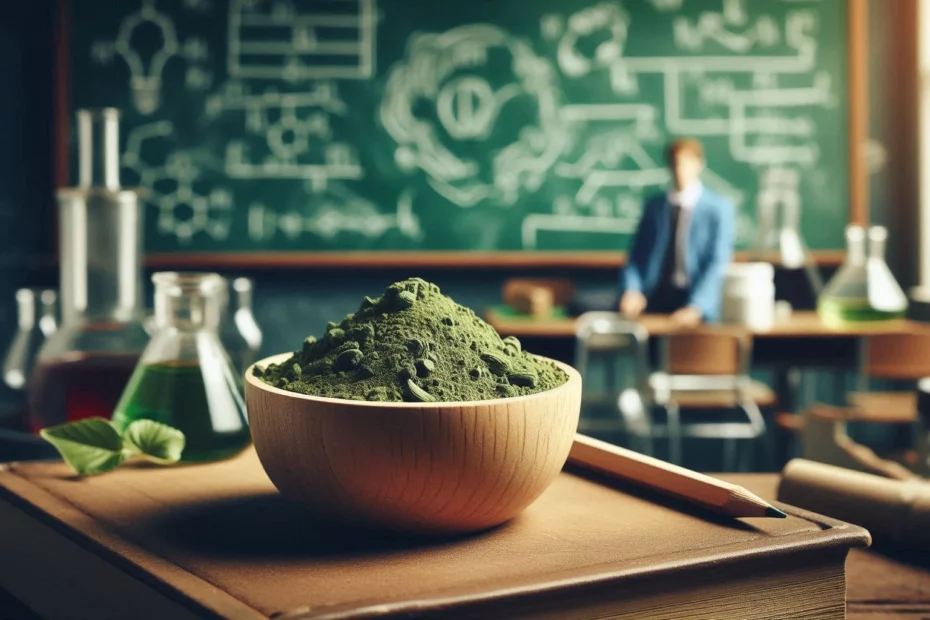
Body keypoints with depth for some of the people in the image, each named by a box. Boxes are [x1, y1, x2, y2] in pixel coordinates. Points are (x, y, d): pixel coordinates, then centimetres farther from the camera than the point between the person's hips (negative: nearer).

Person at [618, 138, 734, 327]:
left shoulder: (719, 207, 0)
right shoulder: (654, 205, 10)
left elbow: (718, 263, -7)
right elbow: (637, 254, 11)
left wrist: (697, 307, -19)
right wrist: (631, 290, -7)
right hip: (655, 303, 2)